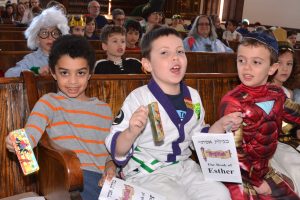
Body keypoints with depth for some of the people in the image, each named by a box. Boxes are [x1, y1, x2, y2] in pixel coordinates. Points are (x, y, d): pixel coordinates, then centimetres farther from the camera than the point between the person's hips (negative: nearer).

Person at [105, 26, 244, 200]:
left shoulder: (193, 97, 4)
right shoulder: (139, 99, -15)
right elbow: (115, 149, -15)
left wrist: (221, 125, 4)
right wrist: (131, 132, -34)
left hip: (184, 165, 5)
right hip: (147, 172, -5)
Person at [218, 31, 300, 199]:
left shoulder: (277, 94, -4)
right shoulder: (232, 101, -21)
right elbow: (234, 149, -19)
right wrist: (256, 182, -14)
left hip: (265, 168, 6)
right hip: (240, 173, -6)